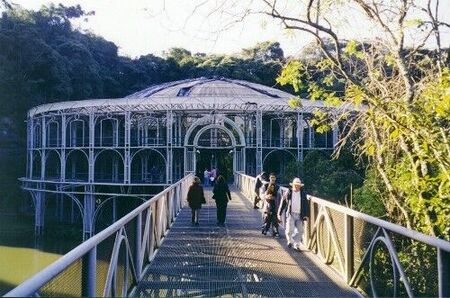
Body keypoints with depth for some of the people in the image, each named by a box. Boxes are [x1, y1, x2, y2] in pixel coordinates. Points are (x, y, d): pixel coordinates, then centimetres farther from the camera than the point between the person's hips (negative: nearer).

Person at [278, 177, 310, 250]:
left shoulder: (303, 194, 5)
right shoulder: (288, 193, 1)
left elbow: (306, 205, 6)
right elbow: (283, 203, 5)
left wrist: (306, 215, -3)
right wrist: (279, 213, 4)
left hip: (300, 215, 2)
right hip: (291, 214, -2)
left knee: (300, 231, 2)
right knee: (290, 229, -10)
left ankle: (297, 245, 15)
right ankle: (290, 241, 17)